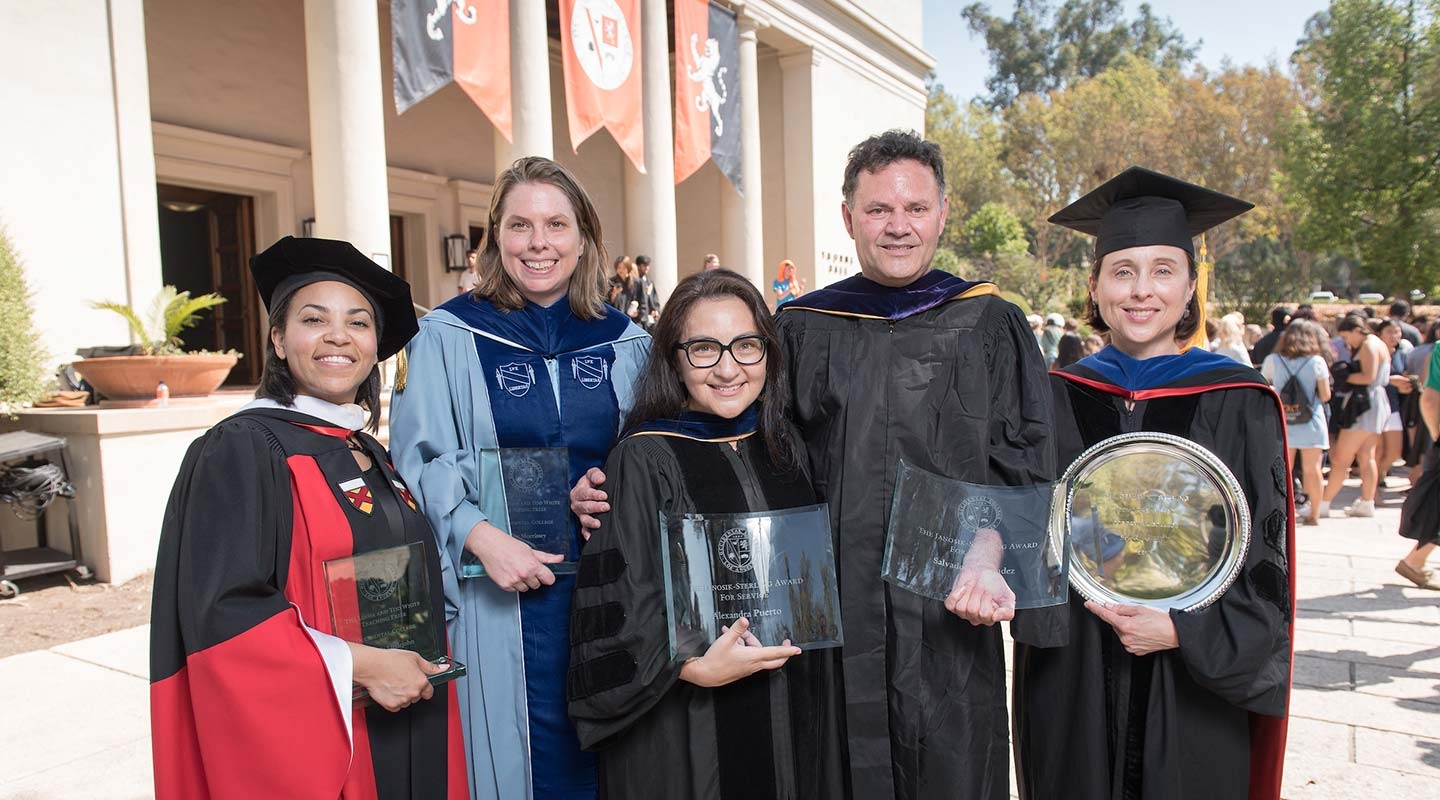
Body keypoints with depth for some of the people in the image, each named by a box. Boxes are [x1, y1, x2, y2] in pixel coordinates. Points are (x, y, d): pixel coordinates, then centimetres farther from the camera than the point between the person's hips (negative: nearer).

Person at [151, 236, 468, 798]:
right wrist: (357, 665, -20)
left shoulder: (375, 457, 8)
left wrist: (421, 664, 4)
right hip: (310, 735, -6)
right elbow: (220, 610, -19)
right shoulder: (242, 448, -12)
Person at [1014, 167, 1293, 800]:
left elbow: (1265, 556, -4)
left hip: (1196, 684, -1)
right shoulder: (1056, 398, -1)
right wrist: (1082, 594, -14)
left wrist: (1185, 631, -15)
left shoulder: (1237, 404, -5)